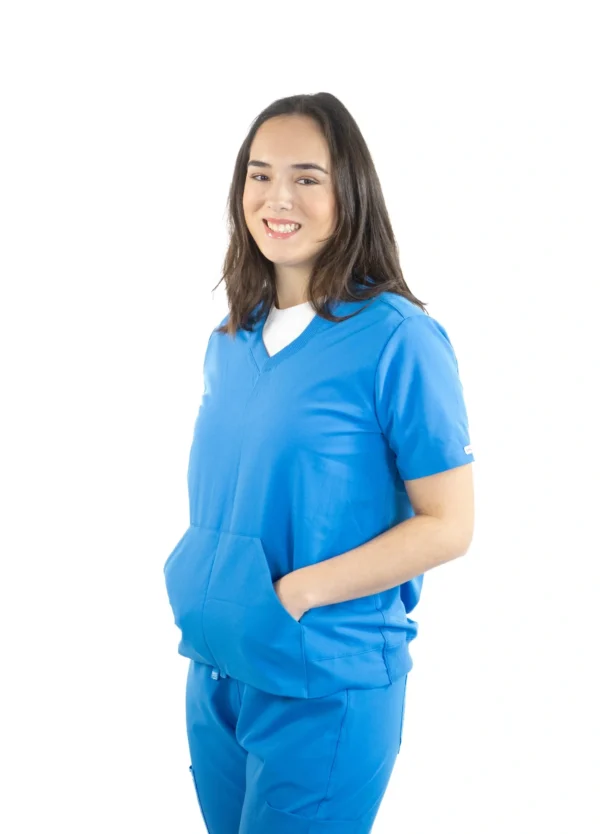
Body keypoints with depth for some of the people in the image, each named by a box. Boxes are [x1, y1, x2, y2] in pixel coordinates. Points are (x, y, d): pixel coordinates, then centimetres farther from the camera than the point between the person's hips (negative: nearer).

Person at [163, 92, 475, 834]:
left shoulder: (397, 339, -14)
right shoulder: (230, 341, 6)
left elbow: (448, 524, -13)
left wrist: (298, 591, -19)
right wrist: (200, 579, -1)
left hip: (324, 688, -6)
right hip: (214, 672, 6)